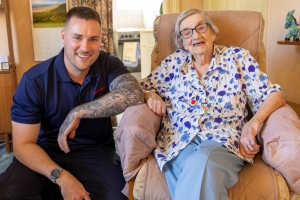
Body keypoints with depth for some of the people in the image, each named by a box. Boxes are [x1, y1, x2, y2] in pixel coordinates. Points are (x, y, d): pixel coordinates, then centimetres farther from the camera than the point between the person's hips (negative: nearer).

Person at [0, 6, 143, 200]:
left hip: (96, 153, 2)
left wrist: (77, 113, -26)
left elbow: (134, 96, -27)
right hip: (47, 153, -1)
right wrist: (61, 176, -25)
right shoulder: (34, 80, -10)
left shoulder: (109, 65, -6)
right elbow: (23, 144, -10)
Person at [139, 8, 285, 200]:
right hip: (179, 142, 1)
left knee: (201, 165, -37)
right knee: (198, 171, -35)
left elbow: (274, 95, 6)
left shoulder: (238, 57, 10)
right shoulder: (174, 62, 15)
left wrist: (254, 122, -13)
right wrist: (151, 95, -1)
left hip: (224, 141, -1)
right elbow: (141, 87, 23)